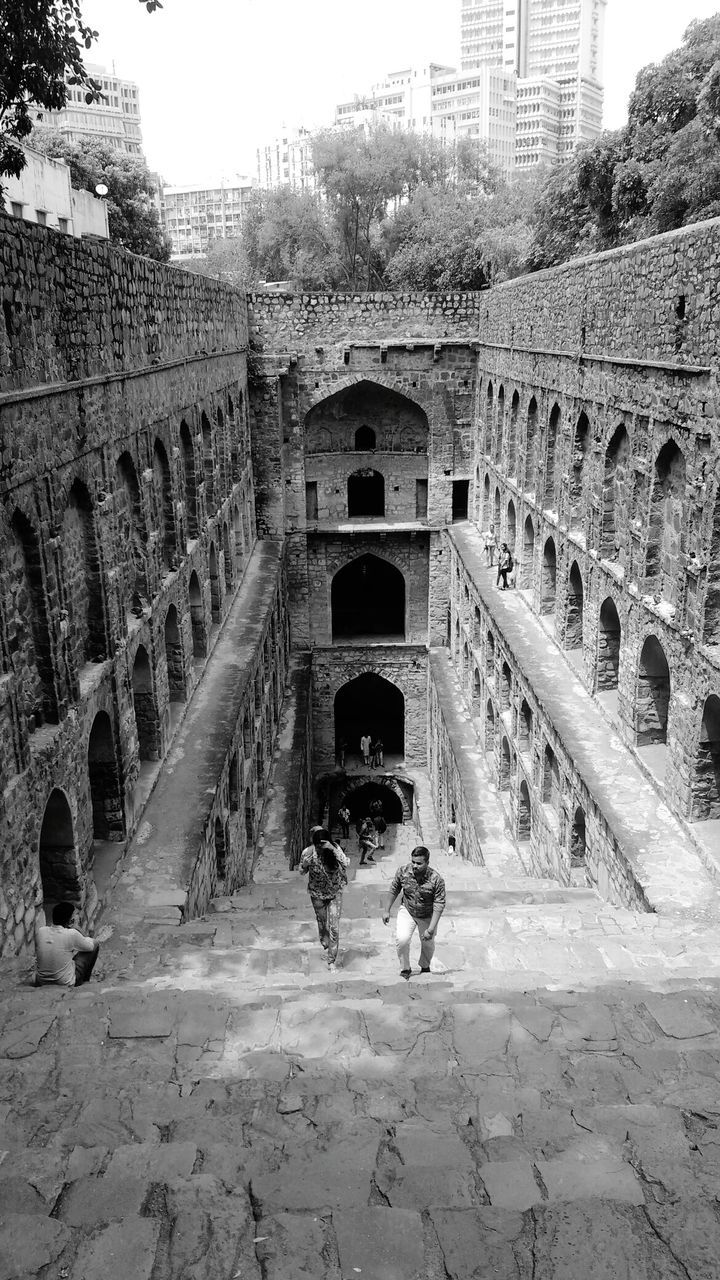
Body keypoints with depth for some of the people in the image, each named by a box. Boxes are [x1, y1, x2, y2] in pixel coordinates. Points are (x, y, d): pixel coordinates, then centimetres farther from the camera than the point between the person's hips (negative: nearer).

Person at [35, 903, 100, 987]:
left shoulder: (40, 930, -11)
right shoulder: (71, 934, -22)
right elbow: (90, 946, -2)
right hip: (65, 984, -5)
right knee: (95, 943, 8)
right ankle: (84, 981, 25)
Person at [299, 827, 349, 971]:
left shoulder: (335, 849, -22)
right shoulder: (308, 852, -21)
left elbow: (346, 864, -38)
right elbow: (302, 873, -6)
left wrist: (334, 849, -47)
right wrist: (305, 864, -28)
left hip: (335, 892, -1)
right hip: (317, 893, 1)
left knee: (334, 927, -6)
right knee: (322, 922, 20)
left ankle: (331, 960, 8)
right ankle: (324, 943, 54)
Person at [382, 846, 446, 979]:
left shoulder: (436, 880, -29)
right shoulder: (402, 871, -22)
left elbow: (439, 905, -22)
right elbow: (394, 890, -3)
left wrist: (431, 929, -25)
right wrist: (387, 911, 5)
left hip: (427, 916, 0)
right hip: (407, 911, 0)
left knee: (428, 944, 14)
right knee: (402, 939, -20)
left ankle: (425, 967, 47)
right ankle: (405, 969, 5)